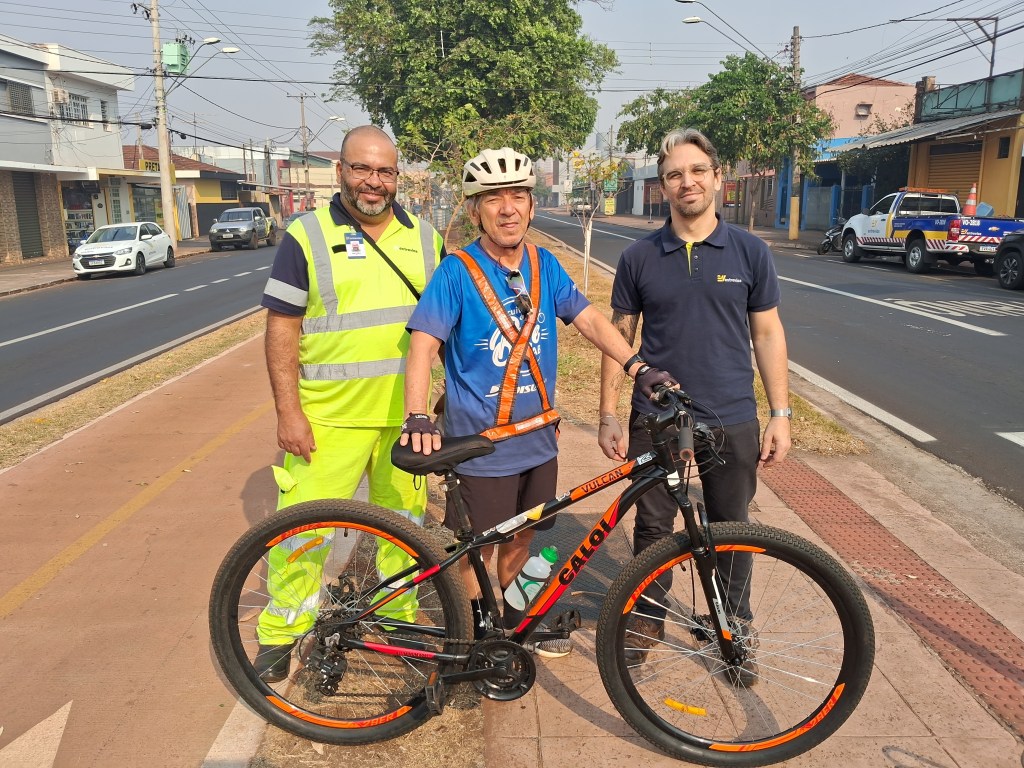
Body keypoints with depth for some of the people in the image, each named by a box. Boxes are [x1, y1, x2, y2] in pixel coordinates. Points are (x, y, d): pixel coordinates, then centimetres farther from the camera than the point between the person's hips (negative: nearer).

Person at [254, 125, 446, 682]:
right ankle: (280, 633, 23)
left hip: (406, 414, 4)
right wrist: (288, 411, -10)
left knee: (403, 523, 14)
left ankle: (398, 620, 34)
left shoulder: (425, 238, 7)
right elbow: (282, 327, -5)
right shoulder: (306, 236, -3)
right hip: (327, 417, -3)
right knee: (302, 528, 1)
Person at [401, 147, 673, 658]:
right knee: (478, 545, 11)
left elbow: (588, 319, -1)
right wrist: (417, 419, -34)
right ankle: (479, 630, 34)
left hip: (537, 437, 5)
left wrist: (640, 368, -14)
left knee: (519, 537, 21)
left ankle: (513, 617, 42)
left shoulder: (544, 266, 2)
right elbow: (423, 345, -20)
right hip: (479, 443, -5)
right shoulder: (457, 272, -13)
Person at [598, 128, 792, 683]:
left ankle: (735, 627, 33)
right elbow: (619, 337, 3)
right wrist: (608, 415, -2)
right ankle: (647, 616, 32)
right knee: (652, 527, 11)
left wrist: (780, 413, 0)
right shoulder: (638, 257, -1)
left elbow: (767, 334, 4)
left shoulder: (750, 252, 0)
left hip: (731, 420, 0)